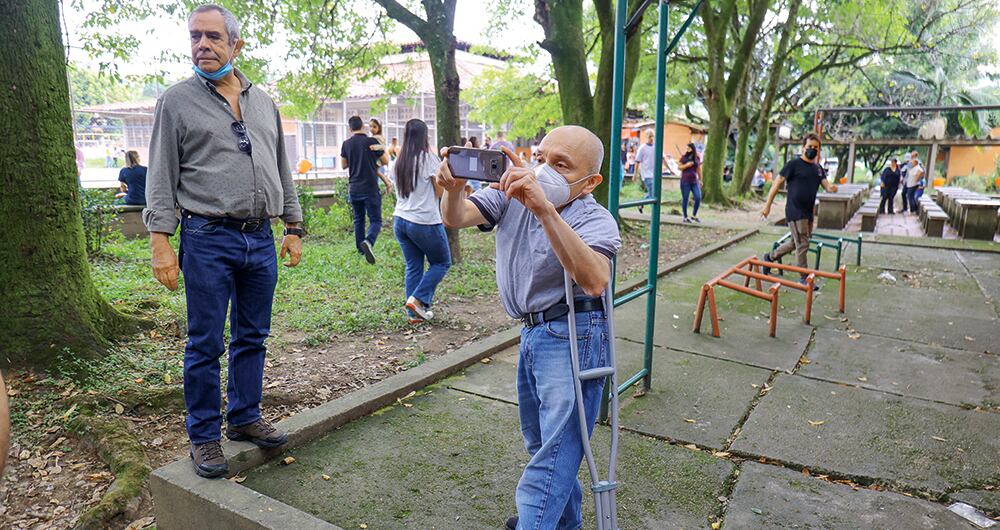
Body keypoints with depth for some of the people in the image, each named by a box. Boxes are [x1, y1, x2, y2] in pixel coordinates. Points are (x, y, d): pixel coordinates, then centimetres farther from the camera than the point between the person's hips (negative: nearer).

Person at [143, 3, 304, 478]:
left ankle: (244, 418, 28)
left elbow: (282, 170, 17)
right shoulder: (176, 101, 2)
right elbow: (161, 177, -1)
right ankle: (204, 437, 16)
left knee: (252, 337, 12)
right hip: (208, 240, -4)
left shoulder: (264, 103, 14)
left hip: (260, 239, 4)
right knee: (205, 345, 2)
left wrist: (293, 227, 12)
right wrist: (160, 241, -10)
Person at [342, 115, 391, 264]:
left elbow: (343, 165, 13)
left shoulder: (346, 144, 3)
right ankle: (368, 241, -28)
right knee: (375, 220, -1)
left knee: (358, 219, 18)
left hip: (354, 189, 4)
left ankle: (361, 250, 21)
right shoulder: (372, 141, -7)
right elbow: (385, 161, 3)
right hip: (370, 189, -4)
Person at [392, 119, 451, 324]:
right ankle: (418, 299, -1)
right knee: (442, 262, 11)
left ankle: (414, 313, 13)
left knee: (413, 266, 13)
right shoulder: (428, 159, -11)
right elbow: (440, 191, -6)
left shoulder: (398, 163, 8)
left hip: (400, 220, 6)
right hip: (425, 222, -6)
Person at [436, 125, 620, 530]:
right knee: (538, 440, 23)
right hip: (532, 331, 8)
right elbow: (456, 219, -10)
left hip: (572, 336, -7)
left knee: (554, 448, -10)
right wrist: (454, 187, -33)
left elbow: (594, 280, -37)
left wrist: (543, 209, -46)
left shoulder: (595, 219, -17)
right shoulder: (512, 195, 0)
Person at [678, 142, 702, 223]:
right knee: (685, 199, 0)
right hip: (685, 181, -3)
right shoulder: (684, 157, -1)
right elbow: (679, 167, 1)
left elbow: (698, 170, 14)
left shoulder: (697, 158, 8)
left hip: (694, 181, 3)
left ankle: (694, 216, 11)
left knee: (698, 198, -5)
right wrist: (687, 165, -15)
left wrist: (700, 180, 15)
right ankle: (685, 217, 11)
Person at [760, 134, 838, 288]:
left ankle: (770, 257, 35)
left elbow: (826, 186, 5)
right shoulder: (794, 164, -8)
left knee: (795, 243, 17)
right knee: (802, 245, -5)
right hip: (795, 212, -7)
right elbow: (777, 183, -8)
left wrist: (832, 187, -21)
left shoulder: (818, 168, 13)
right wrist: (768, 205, -12)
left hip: (808, 212, 7)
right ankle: (804, 278, 5)